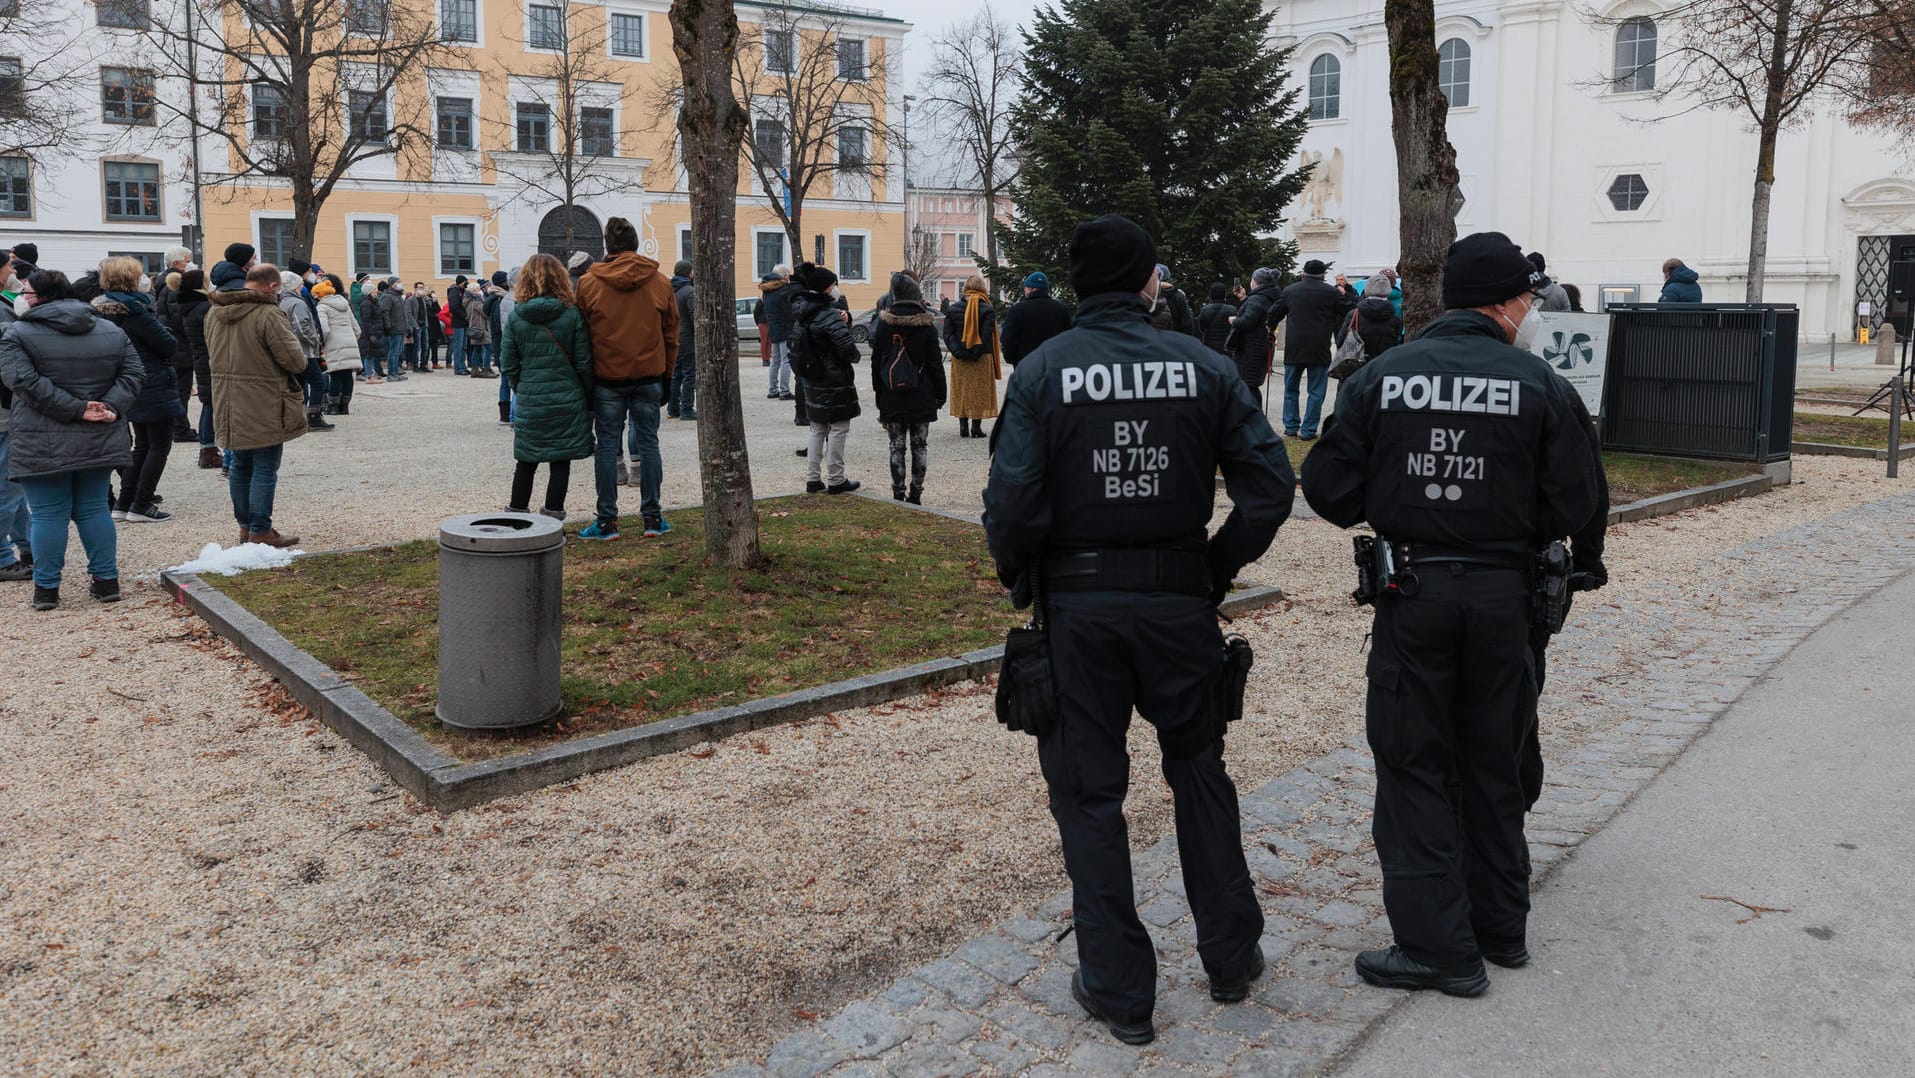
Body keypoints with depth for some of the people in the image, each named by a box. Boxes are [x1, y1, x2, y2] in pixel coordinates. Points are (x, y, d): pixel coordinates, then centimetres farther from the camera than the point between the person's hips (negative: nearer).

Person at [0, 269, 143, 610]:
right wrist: (112, 407, -9)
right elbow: (133, 374, 2)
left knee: (48, 515, 3)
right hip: (98, 441, 4)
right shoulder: (111, 331, 7)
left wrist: (76, 409, -17)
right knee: (93, 509, 13)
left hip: (43, 445, -4)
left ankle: (46, 588, 9)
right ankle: (107, 581, 14)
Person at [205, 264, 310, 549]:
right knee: (265, 469, 0)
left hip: (229, 406, 8)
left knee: (241, 465, 17)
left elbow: (213, 353, 19)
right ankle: (260, 531, 2)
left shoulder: (215, 313, 7)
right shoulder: (268, 314, -18)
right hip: (264, 406, -8)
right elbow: (296, 361, -18)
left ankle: (245, 525, 25)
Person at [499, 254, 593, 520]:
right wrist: (589, 398, 5)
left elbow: (508, 363, 0)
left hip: (530, 401, 2)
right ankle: (553, 512, 8)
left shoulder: (516, 316, -2)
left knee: (526, 461, 14)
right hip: (567, 399, -2)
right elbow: (583, 362, -5)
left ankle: (517, 510, 20)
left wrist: (522, 390, 15)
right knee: (560, 462, 6)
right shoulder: (572, 314, -6)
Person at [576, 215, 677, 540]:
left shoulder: (588, 283, -3)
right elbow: (671, 333, 6)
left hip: (607, 378, -1)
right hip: (649, 376, 2)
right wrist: (667, 375, 13)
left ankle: (607, 520, 6)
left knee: (607, 446, 4)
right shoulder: (660, 283, 2)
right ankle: (652, 517, 11)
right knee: (648, 443, 8)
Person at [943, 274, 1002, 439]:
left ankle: (963, 426, 10)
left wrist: (958, 352, -9)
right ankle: (976, 426, 2)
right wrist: (976, 353, -12)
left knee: (961, 391, 10)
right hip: (982, 357, -3)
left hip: (960, 359, 3)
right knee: (980, 391, 4)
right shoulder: (987, 310, -7)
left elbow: (947, 333, -4)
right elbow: (987, 335, -15)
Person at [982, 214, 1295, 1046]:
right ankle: (1231, 956, 32)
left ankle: (1118, 990, 19)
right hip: (1179, 600, 2)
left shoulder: (1042, 371, -9)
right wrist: (1224, 561, 8)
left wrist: (1018, 577, 2)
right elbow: (1271, 484, -6)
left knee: (1088, 791, 10)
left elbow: (1011, 503, -16)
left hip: (1077, 606, -2)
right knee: (1198, 768, 22)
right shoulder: (1204, 366, -3)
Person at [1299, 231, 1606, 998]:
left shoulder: (1381, 377, -4)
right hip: (1501, 596, 2)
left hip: (1411, 593, -1)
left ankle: (1438, 947, 10)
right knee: (1492, 762, 17)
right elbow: (1574, 503, -5)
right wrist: (1513, 532, 14)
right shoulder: (1541, 387, -5)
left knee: (1414, 766, 7)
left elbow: (1328, 489, -5)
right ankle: (1500, 927, 31)